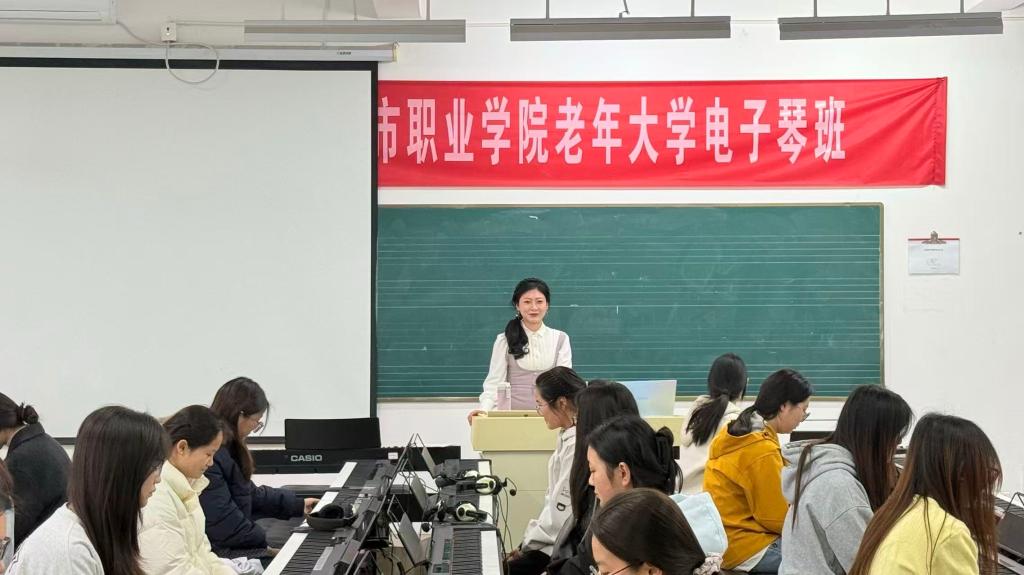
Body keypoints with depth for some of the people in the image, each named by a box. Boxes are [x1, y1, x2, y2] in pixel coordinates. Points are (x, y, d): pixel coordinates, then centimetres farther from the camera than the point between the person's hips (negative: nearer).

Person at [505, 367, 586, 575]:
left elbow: (564, 509, -21)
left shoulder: (578, 445, -22)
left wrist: (529, 542, -9)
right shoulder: (568, 436, 8)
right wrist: (531, 537, 10)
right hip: (556, 536, 9)